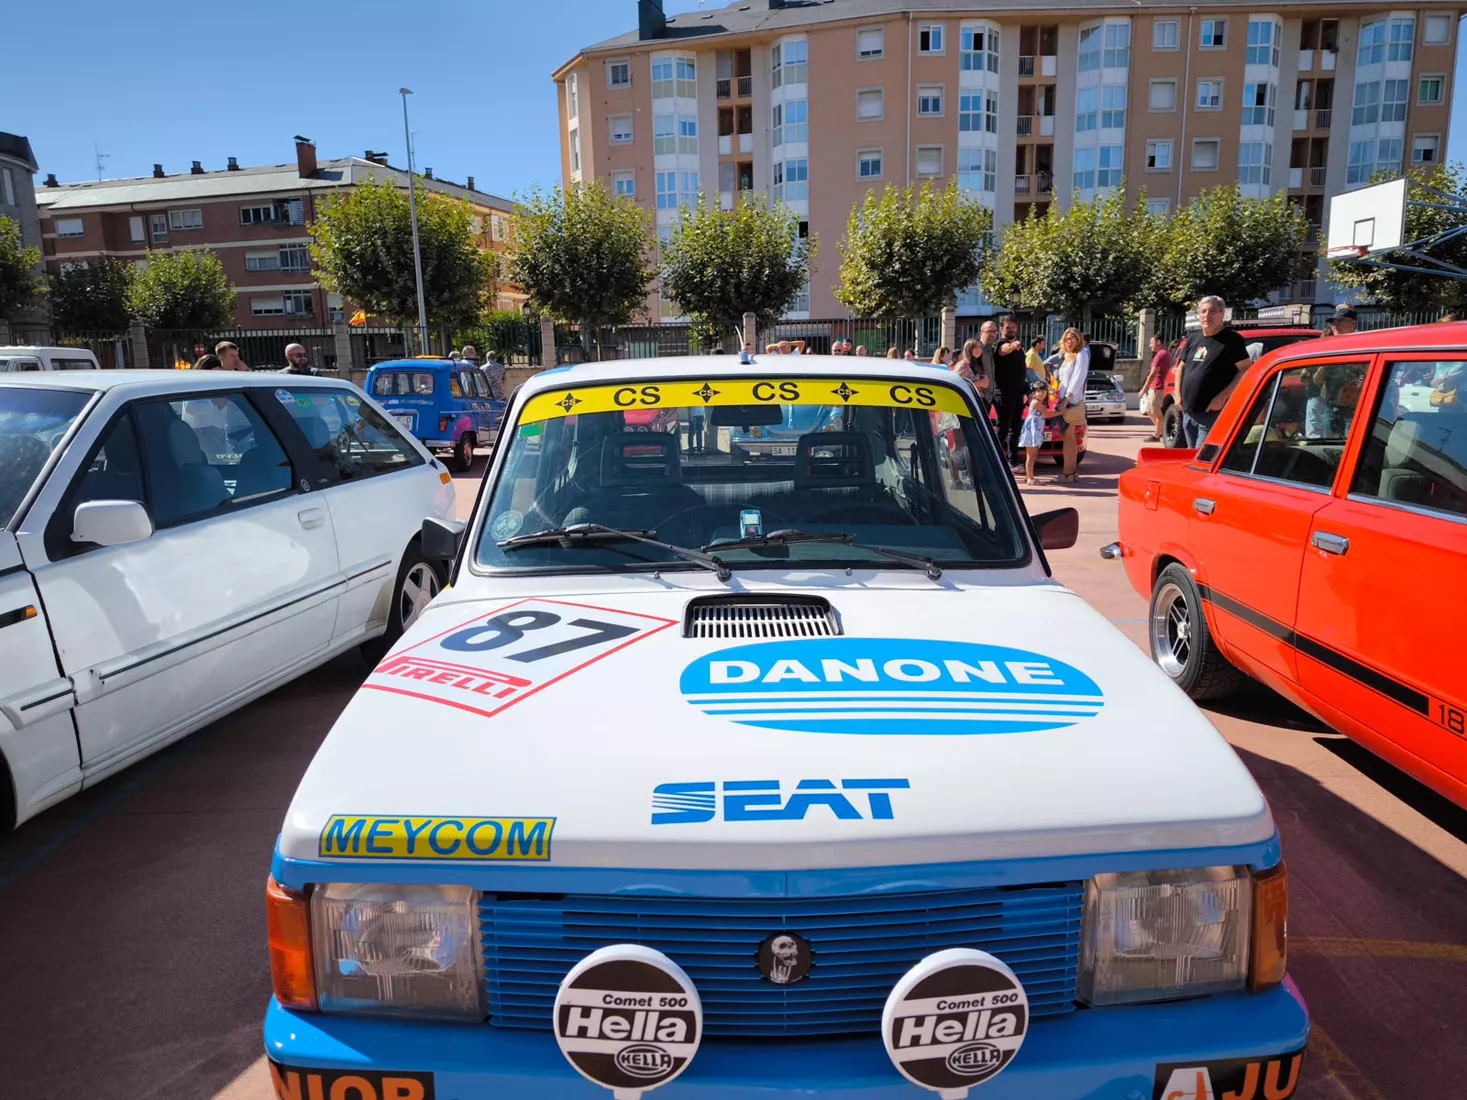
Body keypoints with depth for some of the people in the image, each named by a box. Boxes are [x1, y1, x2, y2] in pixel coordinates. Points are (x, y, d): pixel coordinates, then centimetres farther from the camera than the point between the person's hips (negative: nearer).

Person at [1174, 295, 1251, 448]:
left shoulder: (1232, 339, -6)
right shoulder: (1193, 338, 15)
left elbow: (1246, 370, -11)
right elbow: (1181, 367, 25)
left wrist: (1222, 397, -19)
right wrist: (1178, 395, 11)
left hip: (1212, 413, -7)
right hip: (1188, 412, 7)